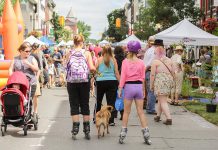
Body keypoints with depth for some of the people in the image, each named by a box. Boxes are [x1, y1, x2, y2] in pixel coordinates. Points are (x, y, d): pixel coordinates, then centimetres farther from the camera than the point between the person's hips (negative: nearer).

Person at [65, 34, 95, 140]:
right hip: (84, 81, 0)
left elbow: (66, 67, 2)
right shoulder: (87, 53, -1)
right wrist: (95, 68, 13)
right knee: (85, 105, 8)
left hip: (71, 81, 0)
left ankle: (75, 129, -1)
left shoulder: (69, 54, 2)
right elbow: (92, 68, -8)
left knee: (74, 105, 5)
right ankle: (87, 130, 12)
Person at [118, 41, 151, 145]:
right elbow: (143, 78, 5)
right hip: (139, 86, 1)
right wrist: (143, 90, 13)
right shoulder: (141, 62, 1)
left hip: (129, 86, -1)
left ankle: (123, 134, 9)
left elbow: (123, 76, -5)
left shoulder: (125, 62, -3)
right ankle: (146, 135, 6)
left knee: (126, 112, 7)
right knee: (140, 112, 6)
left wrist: (120, 89, -1)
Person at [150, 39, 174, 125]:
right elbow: (172, 73, 13)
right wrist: (171, 82, 23)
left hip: (160, 82, -6)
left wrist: (151, 85, -3)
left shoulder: (155, 61, -5)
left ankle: (169, 119, -13)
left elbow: (152, 74, -9)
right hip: (169, 81, 6)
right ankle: (158, 116, 29)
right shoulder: (169, 61, 10)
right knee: (161, 99, 21)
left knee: (163, 102, -4)